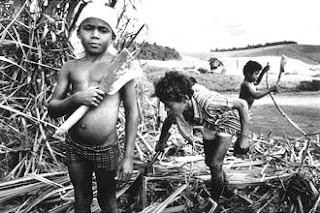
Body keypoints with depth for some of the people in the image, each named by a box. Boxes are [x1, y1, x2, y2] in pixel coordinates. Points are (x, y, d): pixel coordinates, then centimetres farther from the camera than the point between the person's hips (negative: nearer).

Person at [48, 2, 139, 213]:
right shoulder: (70, 67, 2)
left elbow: (132, 113, -8)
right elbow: (52, 109, 4)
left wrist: (128, 156, -11)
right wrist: (76, 98, -18)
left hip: (107, 149, -3)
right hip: (74, 147, 3)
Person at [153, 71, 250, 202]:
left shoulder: (205, 101, -45)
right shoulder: (176, 109, -27)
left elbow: (242, 104, -34)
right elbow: (168, 121, -1)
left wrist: (244, 137, -29)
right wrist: (161, 142, 10)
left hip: (226, 122, -5)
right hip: (209, 126, 6)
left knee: (214, 163, -11)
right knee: (209, 161, 12)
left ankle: (215, 200, 15)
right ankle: (225, 188, 40)